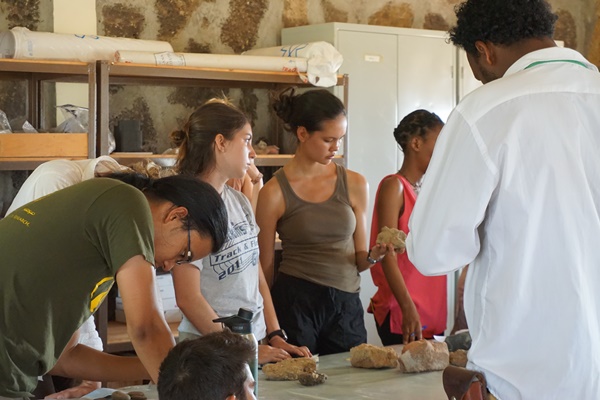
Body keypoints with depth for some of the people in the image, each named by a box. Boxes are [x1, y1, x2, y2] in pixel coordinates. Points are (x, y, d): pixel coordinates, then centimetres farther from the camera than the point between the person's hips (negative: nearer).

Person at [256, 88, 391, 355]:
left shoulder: (355, 184, 6)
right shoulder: (274, 193, -5)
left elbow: (358, 261, 11)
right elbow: (265, 268, 1)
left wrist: (374, 255, -10)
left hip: (346, 306, 3)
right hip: (294, 303, -3)